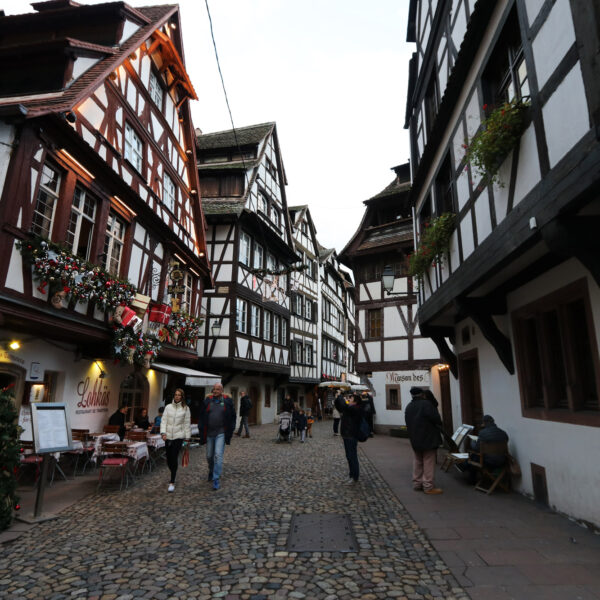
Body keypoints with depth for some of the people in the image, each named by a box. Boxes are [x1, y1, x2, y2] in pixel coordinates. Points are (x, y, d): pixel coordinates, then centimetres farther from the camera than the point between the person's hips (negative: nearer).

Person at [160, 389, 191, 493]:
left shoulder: (185, 408, 0)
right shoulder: (168, 407, 4)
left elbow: (187, 424, 2)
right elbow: (163, 420, 2)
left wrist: (187, 438, 1)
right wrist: (163, 432, -10)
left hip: (179, 436, -3)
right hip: (168, 436, 3)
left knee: (174, 458, -10)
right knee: (168, 459, 8)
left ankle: (172, 482, -1)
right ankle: (173, 475, 35)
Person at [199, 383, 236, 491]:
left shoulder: (227, 401, -3)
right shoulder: (207, 400, 3)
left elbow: (232, 416, 4)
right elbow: (202, 416, 10)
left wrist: (230, 431, -1)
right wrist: (202, 430, 5)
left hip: (221, 433, -3)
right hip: (209, 433, 3)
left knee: (218, 455, -11)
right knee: (209, 456, 15)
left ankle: (216, 479, -3)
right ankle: (211, 471, 42)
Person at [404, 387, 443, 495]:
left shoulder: (408, 407, 7)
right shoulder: (426, 404, -18)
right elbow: (436, 419, -17)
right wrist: (439, 427, 3)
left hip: (414, 440, 7)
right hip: (428, 439, -7)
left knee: (417, 462, 16)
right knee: (428, 463, 1)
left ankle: (417, 483, 22)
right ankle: (428, 486, 4)